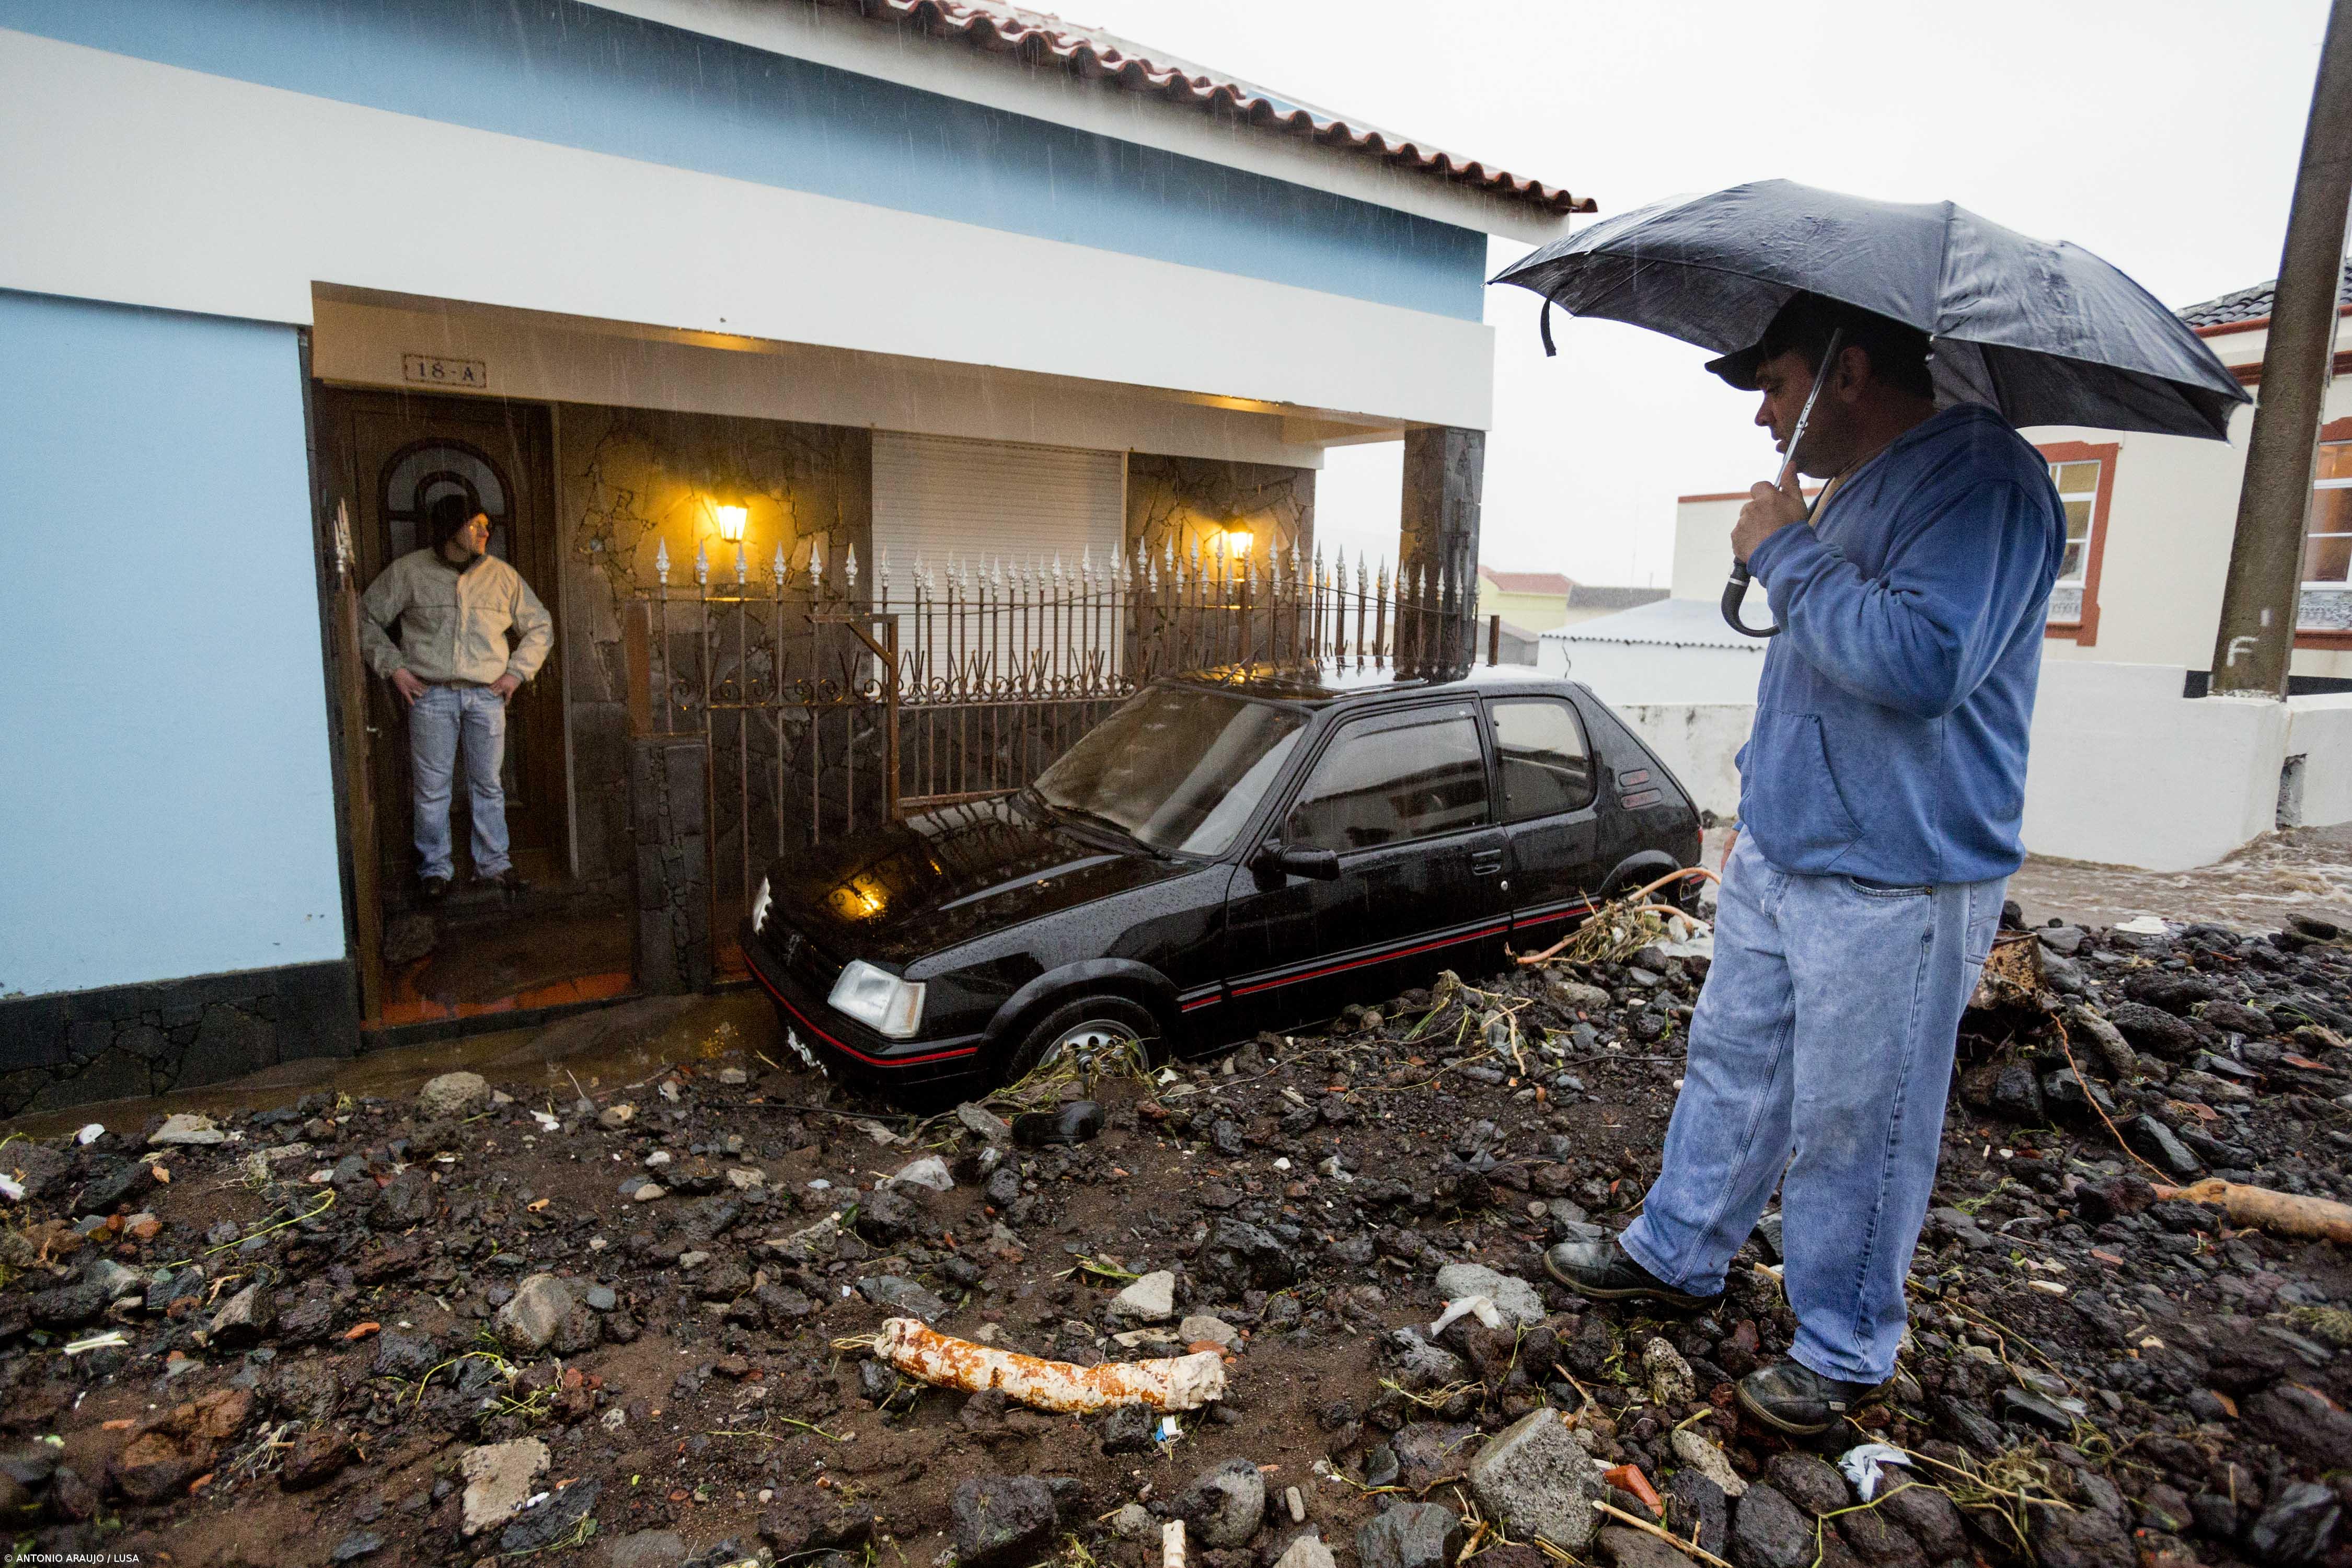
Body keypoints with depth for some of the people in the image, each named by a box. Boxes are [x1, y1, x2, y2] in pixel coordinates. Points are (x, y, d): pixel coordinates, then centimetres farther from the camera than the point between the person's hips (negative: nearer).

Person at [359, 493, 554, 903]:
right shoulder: (409, 571, 1)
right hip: (431, 695, -1)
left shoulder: (502, 575, 6)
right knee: (432, 788, 3)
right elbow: (367, 618, 8)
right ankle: (434, 869, 15)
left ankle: (493, 862, 18)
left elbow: (540, 626, 14)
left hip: (487, 696, 2)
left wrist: (517, 671, 4)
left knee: (487, 785, 7)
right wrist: (393, 667, -1)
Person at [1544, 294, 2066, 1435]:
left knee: (1854, 1128, 5)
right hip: (1777, 858, 9)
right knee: (1729, 1067, 18)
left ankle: (1845, 1354, 25)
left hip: (1891, 887, -9)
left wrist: (1786, 554, -20)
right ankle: (1677, 1255, 36)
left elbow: (1921, 662, -32)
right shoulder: (1853, 491, 14)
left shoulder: (1981, 479, -17)